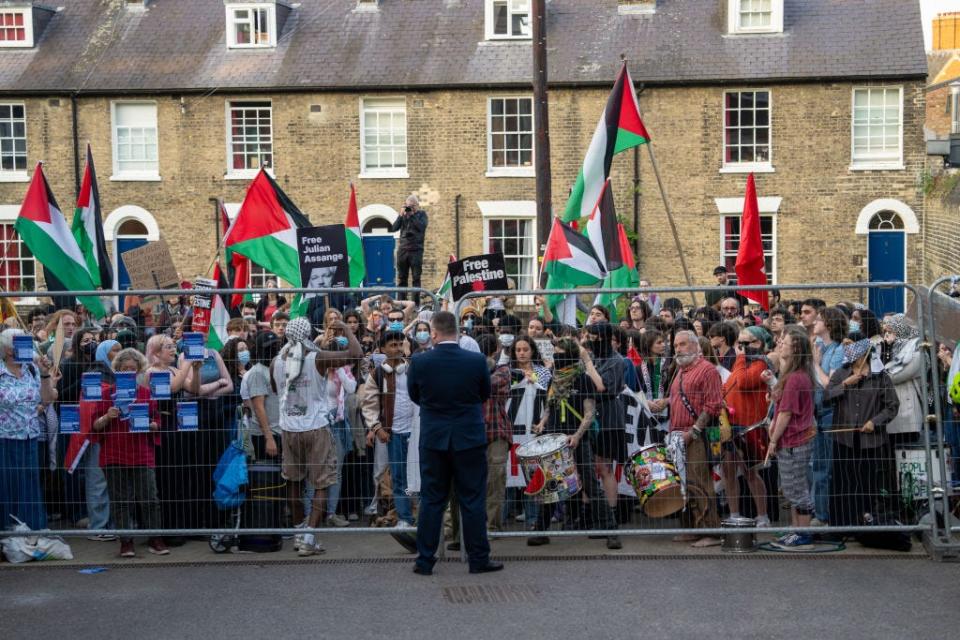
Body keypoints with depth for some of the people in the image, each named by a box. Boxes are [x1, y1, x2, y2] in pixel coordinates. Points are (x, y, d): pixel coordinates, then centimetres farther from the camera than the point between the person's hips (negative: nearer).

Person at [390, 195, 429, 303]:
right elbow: (393, 228, 3)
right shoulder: (403, 214, 12)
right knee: (401, 278, 3)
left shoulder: (421, 214, 6)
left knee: (416, 278, -3)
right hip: (403, 249, 3)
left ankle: (416, 303, -3)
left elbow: (422, 227, -12)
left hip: (416, 250, -3)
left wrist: (412, 215, -11)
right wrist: (401, 215, -5)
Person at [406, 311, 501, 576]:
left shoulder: (419, 362, -11)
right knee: (473, 501, 7)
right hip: (470, 437, -1)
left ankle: (425, 560, 13)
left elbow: (414, 396, 5)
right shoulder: (477, 361, -11)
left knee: (431, 501, 10)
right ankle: (479, 559, 13)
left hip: (433, 438, 1)